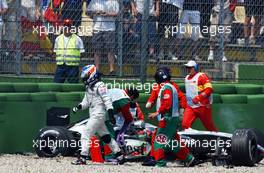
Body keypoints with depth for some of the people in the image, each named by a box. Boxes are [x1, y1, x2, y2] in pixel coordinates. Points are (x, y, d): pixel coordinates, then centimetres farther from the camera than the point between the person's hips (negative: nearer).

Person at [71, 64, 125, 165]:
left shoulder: (99, 85, -11)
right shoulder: (89, 87, 17)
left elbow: (107, 100, -16)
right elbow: (86, 101, 23)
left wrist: (111, 114, -22)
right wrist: (79, 107, 4)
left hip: (98, 114, -10)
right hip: (94, 115, 10)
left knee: (86, 135, -12)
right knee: (105, 137, 14)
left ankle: (82, 158, -13)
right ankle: (119, 156, 19)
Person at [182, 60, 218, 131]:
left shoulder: (202, 76, -10)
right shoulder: (187, 78, 15)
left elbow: (209, 89, -19)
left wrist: (198, 97, -26)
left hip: (203, 106, -6)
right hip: (190, 107, 7)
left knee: (210, 126, 5)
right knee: (185, 124, -13)